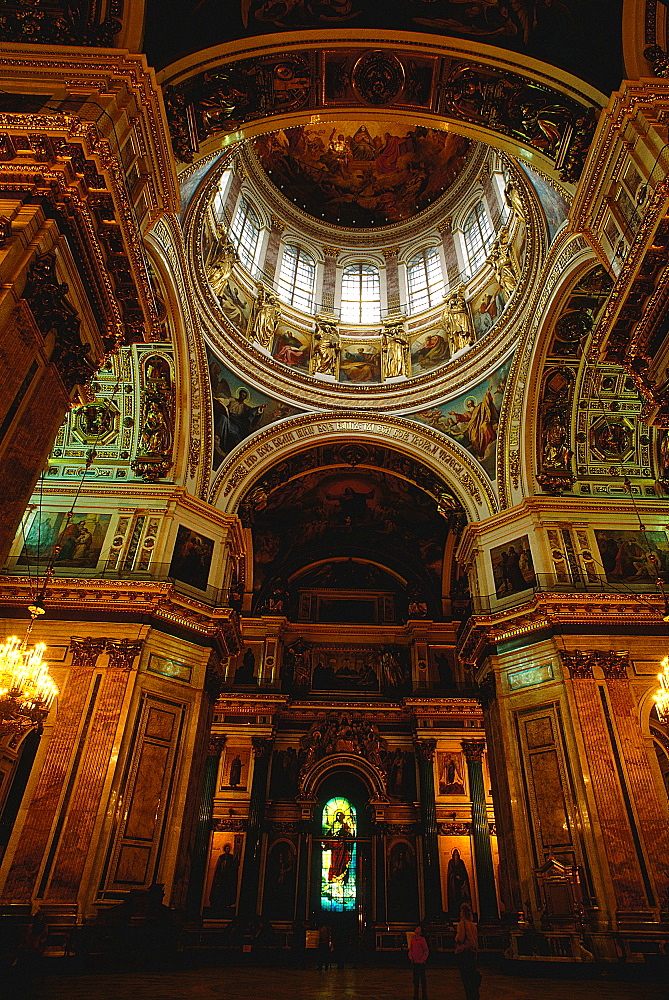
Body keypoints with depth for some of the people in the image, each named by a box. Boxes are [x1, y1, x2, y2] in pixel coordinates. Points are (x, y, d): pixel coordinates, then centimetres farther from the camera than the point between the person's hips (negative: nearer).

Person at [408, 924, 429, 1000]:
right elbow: (410, 950, 14)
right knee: (415, 979, 12)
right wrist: (411, 958, 2)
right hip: (414, 962, 5)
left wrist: (423, 960, -11)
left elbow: (426, 951, -6)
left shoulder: (422, 940, -8)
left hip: (421, 963, -5)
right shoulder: (412, 940, 8)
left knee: (422, 979, 1)